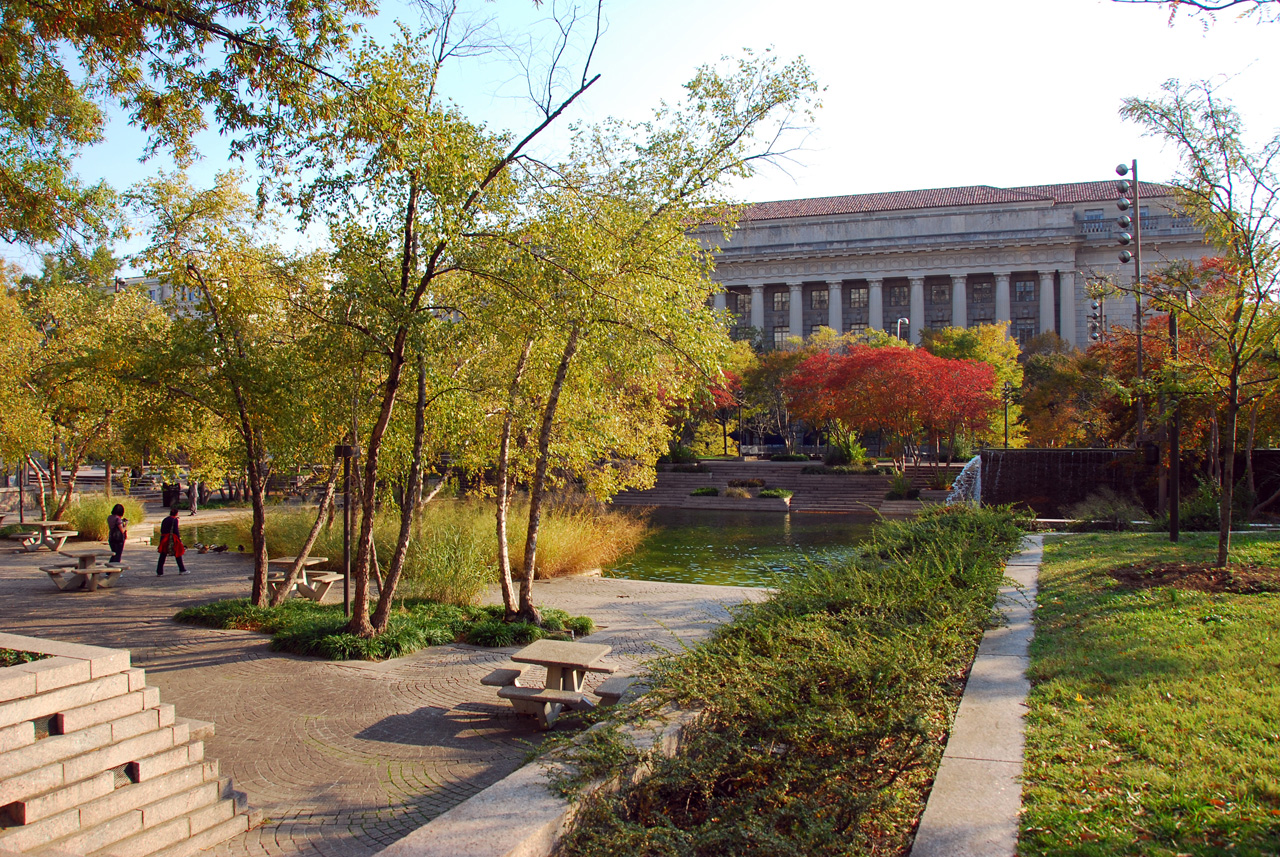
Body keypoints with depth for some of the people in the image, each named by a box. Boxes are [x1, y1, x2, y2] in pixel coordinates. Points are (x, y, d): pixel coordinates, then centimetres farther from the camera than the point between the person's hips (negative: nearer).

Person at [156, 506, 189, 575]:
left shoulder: (165, 520, 13)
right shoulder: (175, 520, -5)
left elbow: (162, 530, 12)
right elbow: (176, 530, -12)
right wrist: (179, 539, -9)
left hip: (164, 539, 5)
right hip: (172, 538, -5)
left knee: (162, 555, 8)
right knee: (178, 554, 4)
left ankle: (159, 571, 6)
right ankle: (182, 570, 6)